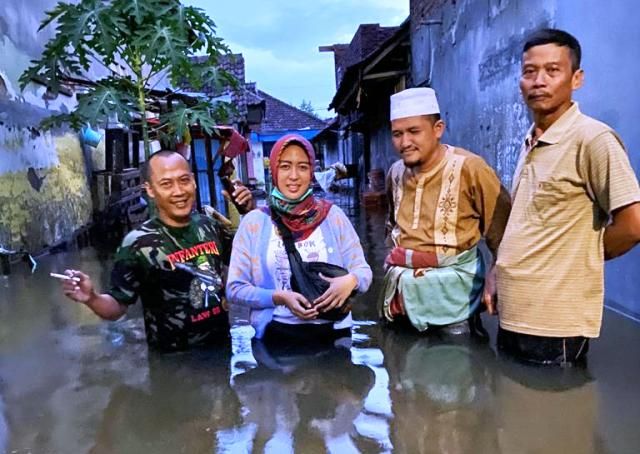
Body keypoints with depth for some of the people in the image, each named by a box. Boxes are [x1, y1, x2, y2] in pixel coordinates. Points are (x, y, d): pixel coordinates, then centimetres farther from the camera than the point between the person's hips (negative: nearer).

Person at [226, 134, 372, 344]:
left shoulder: (333, 216, 2)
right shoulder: (254, 222, -1)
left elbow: (363, 270, 5)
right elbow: (235, 289, 0)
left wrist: (351, 280, -16)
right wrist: (279, 297, -15)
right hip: (278, 334, 0)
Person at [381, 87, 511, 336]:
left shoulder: (468, 167, -13)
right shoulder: (395, 173, 6)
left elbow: (503, 230, -9)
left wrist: (495, 279, -16)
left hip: (452, 286, -6)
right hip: (403, 288, 6)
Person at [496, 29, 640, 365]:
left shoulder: (592, 139, -14)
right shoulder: (529, 144, 10)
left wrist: (581, 257, -2)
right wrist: (497, 279, 8)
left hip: (555, 324, -7)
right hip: (512, 315, 8)